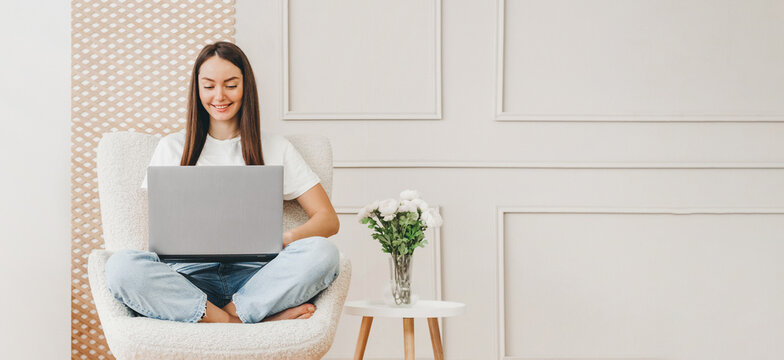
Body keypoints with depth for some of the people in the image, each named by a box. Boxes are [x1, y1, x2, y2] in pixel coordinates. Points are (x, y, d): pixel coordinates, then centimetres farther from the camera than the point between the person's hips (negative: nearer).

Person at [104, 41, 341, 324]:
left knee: (322, 253, -30)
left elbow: (328, 220, 9)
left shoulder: (276, 149, 16)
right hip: (190, 274, 1)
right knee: (120, 266, -33)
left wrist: (285, 240, -13)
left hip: (252, 275, -1)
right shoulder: (172, 148, 19)